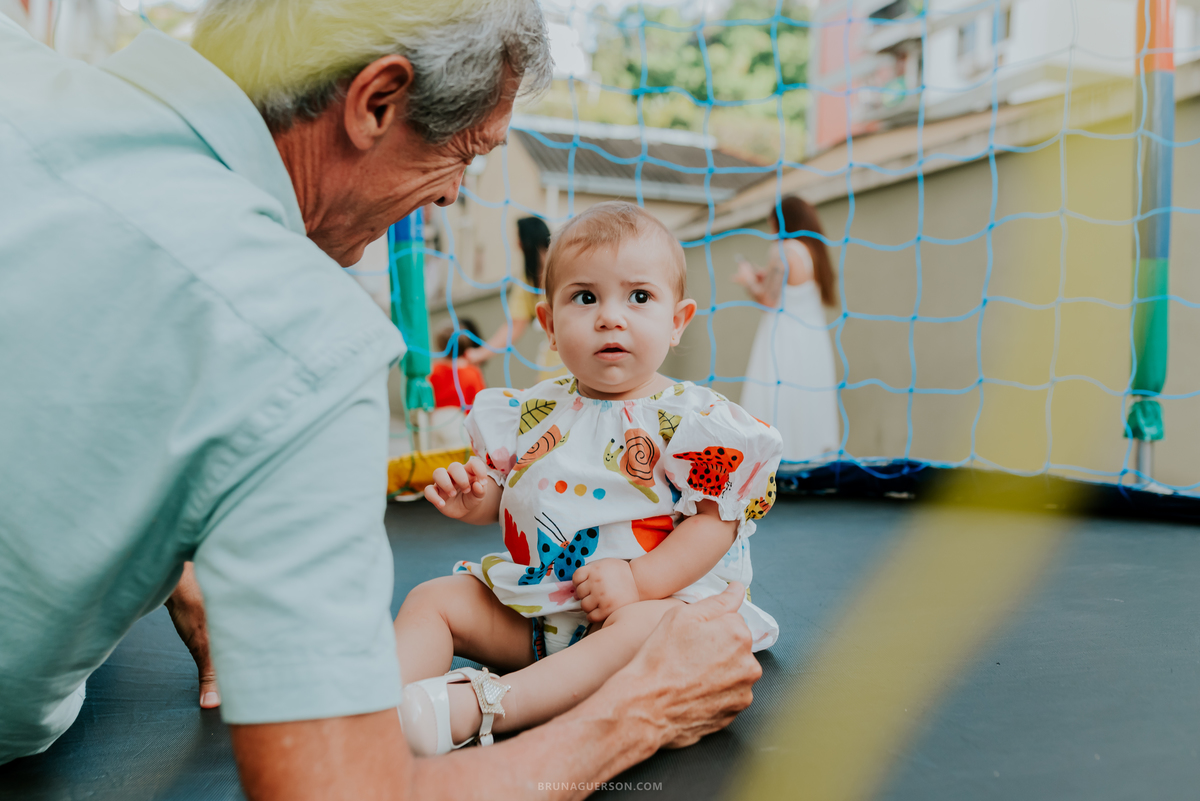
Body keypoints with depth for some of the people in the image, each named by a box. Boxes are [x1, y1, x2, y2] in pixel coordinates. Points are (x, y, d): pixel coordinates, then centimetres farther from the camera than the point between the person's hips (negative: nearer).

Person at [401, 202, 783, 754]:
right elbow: (499, 498, 16)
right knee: (432, 599, -2)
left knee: (648, 629, -37)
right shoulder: (531, 413, 7)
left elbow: (717, 519, -13)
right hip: (527, 601, 6)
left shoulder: (693, 419, -8)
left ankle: (477, 705, -47)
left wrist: (640, 581, -24)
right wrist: (472, 499, -9)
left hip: (657, 597, -5)